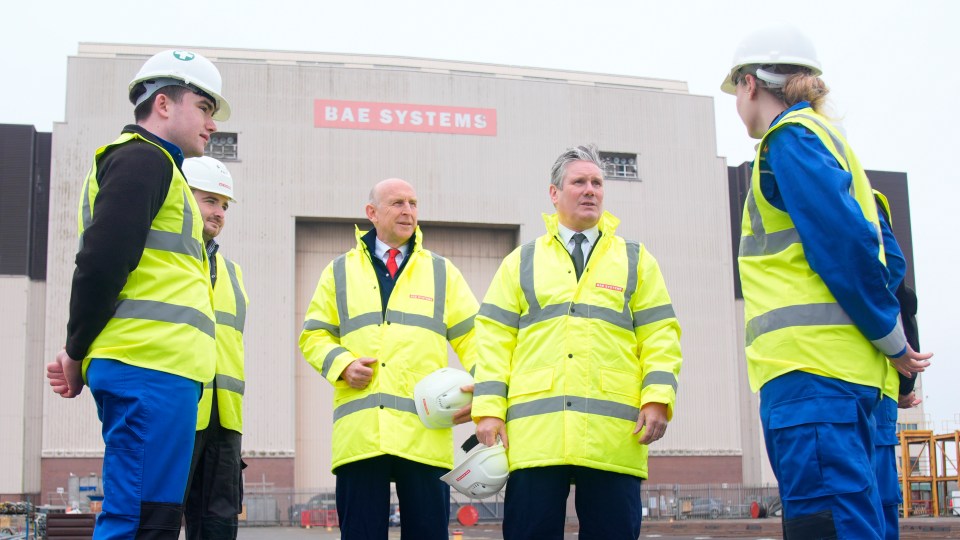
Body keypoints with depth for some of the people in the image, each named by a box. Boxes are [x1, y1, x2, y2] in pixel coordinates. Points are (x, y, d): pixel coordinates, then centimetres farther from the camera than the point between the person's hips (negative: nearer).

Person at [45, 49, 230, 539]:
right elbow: (102, 262, -15)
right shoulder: (145, 159, -4)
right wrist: (77, 354, -5)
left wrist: (80, 352, 9)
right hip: (153, 369, -10)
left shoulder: (149, 163, 27)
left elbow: (106, 264, 23)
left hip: (146, 370, 10)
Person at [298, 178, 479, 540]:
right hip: (359, 432, 0)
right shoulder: (340, 272, 16)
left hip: (427, 431, 0)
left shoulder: (441, 272, 16)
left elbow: (471, 336, 11)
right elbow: (314, 335, 15)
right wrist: (342, 364, -5)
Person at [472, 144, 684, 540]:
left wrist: (658, 399, -5)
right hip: (534, 433, 0)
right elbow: (494, 339, 10)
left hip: (615, 434, 0)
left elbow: (659, 336, 10)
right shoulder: (521, 262, 17)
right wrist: (488, 409, -1)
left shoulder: (635, 260, 18)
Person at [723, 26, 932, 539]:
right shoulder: (824, 136, 24)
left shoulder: (788, 139, -4)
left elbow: (845, 244, -15)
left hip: (808, 366, -10)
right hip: (841, 366, 10)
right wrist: (893, 343, 15)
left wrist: (893, 341, -6)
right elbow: (875, 252, 22)